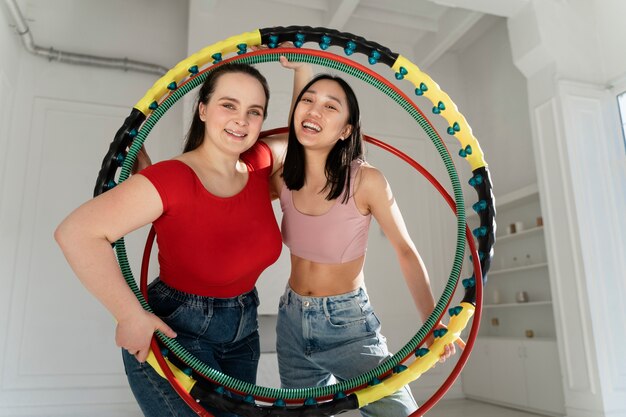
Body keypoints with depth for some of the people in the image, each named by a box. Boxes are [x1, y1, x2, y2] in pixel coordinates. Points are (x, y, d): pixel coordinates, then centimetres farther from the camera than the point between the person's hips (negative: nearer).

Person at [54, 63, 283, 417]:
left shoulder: (260, 164, -7)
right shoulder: (173, 178, -25)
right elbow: (76, 232, -29)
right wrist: (131, 316, -26)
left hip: (243, 332, 7)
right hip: (175, 333, -6)